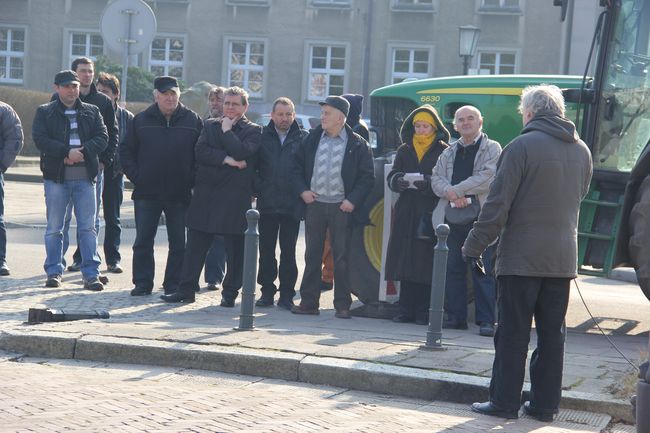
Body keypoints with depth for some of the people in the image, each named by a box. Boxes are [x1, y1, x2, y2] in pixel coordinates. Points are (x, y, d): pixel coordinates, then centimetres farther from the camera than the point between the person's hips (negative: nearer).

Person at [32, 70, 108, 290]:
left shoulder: (92, 112, 13)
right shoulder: (44, 112, 6)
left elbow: (102, 137, 2)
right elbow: (40, 139, -8)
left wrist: (83, 151, -15)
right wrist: (67, 152, -19)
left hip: (85, 176, 1)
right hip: (56, 176, -1)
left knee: (88, 227, 0)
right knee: (54, 227, 4)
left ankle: (91, 274, 2)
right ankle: (53, 272, 12)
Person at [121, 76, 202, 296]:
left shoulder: (193, 121, 2)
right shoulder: (141, 120, 4)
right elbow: (126, 152, 7)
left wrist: (192, 180, -5)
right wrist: (136, 177, -3)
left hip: (180, 194, 0)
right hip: (147, 193, 1)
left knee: (179, 243, 4)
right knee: (143, 241, 4)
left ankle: (174, 285, 14)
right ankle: (142, 283, 13)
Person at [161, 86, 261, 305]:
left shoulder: (253, 131, 3)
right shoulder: (210, 125, 13)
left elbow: (242, 153, -15)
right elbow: (200, 151, -3)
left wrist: (227, 131, -6)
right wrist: (227, 160, -13)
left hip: (236, 196, -3)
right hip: (206, 194, 3)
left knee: (235, 247, 2)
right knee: (195, 244, 5)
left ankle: (230, 292, 13)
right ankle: (186, 289, 11)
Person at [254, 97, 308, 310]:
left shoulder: (303, 138, 3)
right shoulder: (263, 136, 6)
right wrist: (258, 187, -2)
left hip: (292, 205, -2)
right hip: (267, 204, 2)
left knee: (288, 251, 3)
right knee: (266, 250, 6)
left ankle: (286, 295, 9)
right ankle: (267, 291, 14)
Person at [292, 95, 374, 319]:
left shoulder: (357, 144, -3)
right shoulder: (312, 139, 7)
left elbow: (367, 176, -2)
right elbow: (297, 165, 14)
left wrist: (353, 200, -10)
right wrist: (302, 190, 1)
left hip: (341, 207, -3)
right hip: (314, 203, 3)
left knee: (341, 257, 0)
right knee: (312, 255, 7)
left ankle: (342, 305, 6)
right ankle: (309, 302, 13)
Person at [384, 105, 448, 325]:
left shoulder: (444, 151, 2)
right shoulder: (405, 150, 16)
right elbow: (391, 177, 9)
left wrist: (427, 183, -23)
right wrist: (400, 180, -14)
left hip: (431, 213, -4)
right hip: (406, 213, 4)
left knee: (427, 261, -5)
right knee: (405, 261, 2)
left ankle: (424, 311, 0)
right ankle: (406, 309, 7)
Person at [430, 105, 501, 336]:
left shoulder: (492, 149, 2)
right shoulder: (450, 152, 18)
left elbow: (487, 178, -12)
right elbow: (436, 178, 9)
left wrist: (457, 190, -13)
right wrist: (451, 194, -12)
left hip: (481, 218, -5)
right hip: (453, 218, 5)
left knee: (482, 271, -5)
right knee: (453, 269, 8)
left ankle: (486, 320, -2)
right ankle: (455, 317, 16)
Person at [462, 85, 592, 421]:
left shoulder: (522, 146, -11)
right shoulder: (581, 151, 9)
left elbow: (498, 204, -13)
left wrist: (474, 246, -8)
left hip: (522, 256, -5)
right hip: (563, 258, 5)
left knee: (513, 333, 1)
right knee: (552, 333, 10)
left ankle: (504, 402, 5)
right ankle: (545, 403, 14)